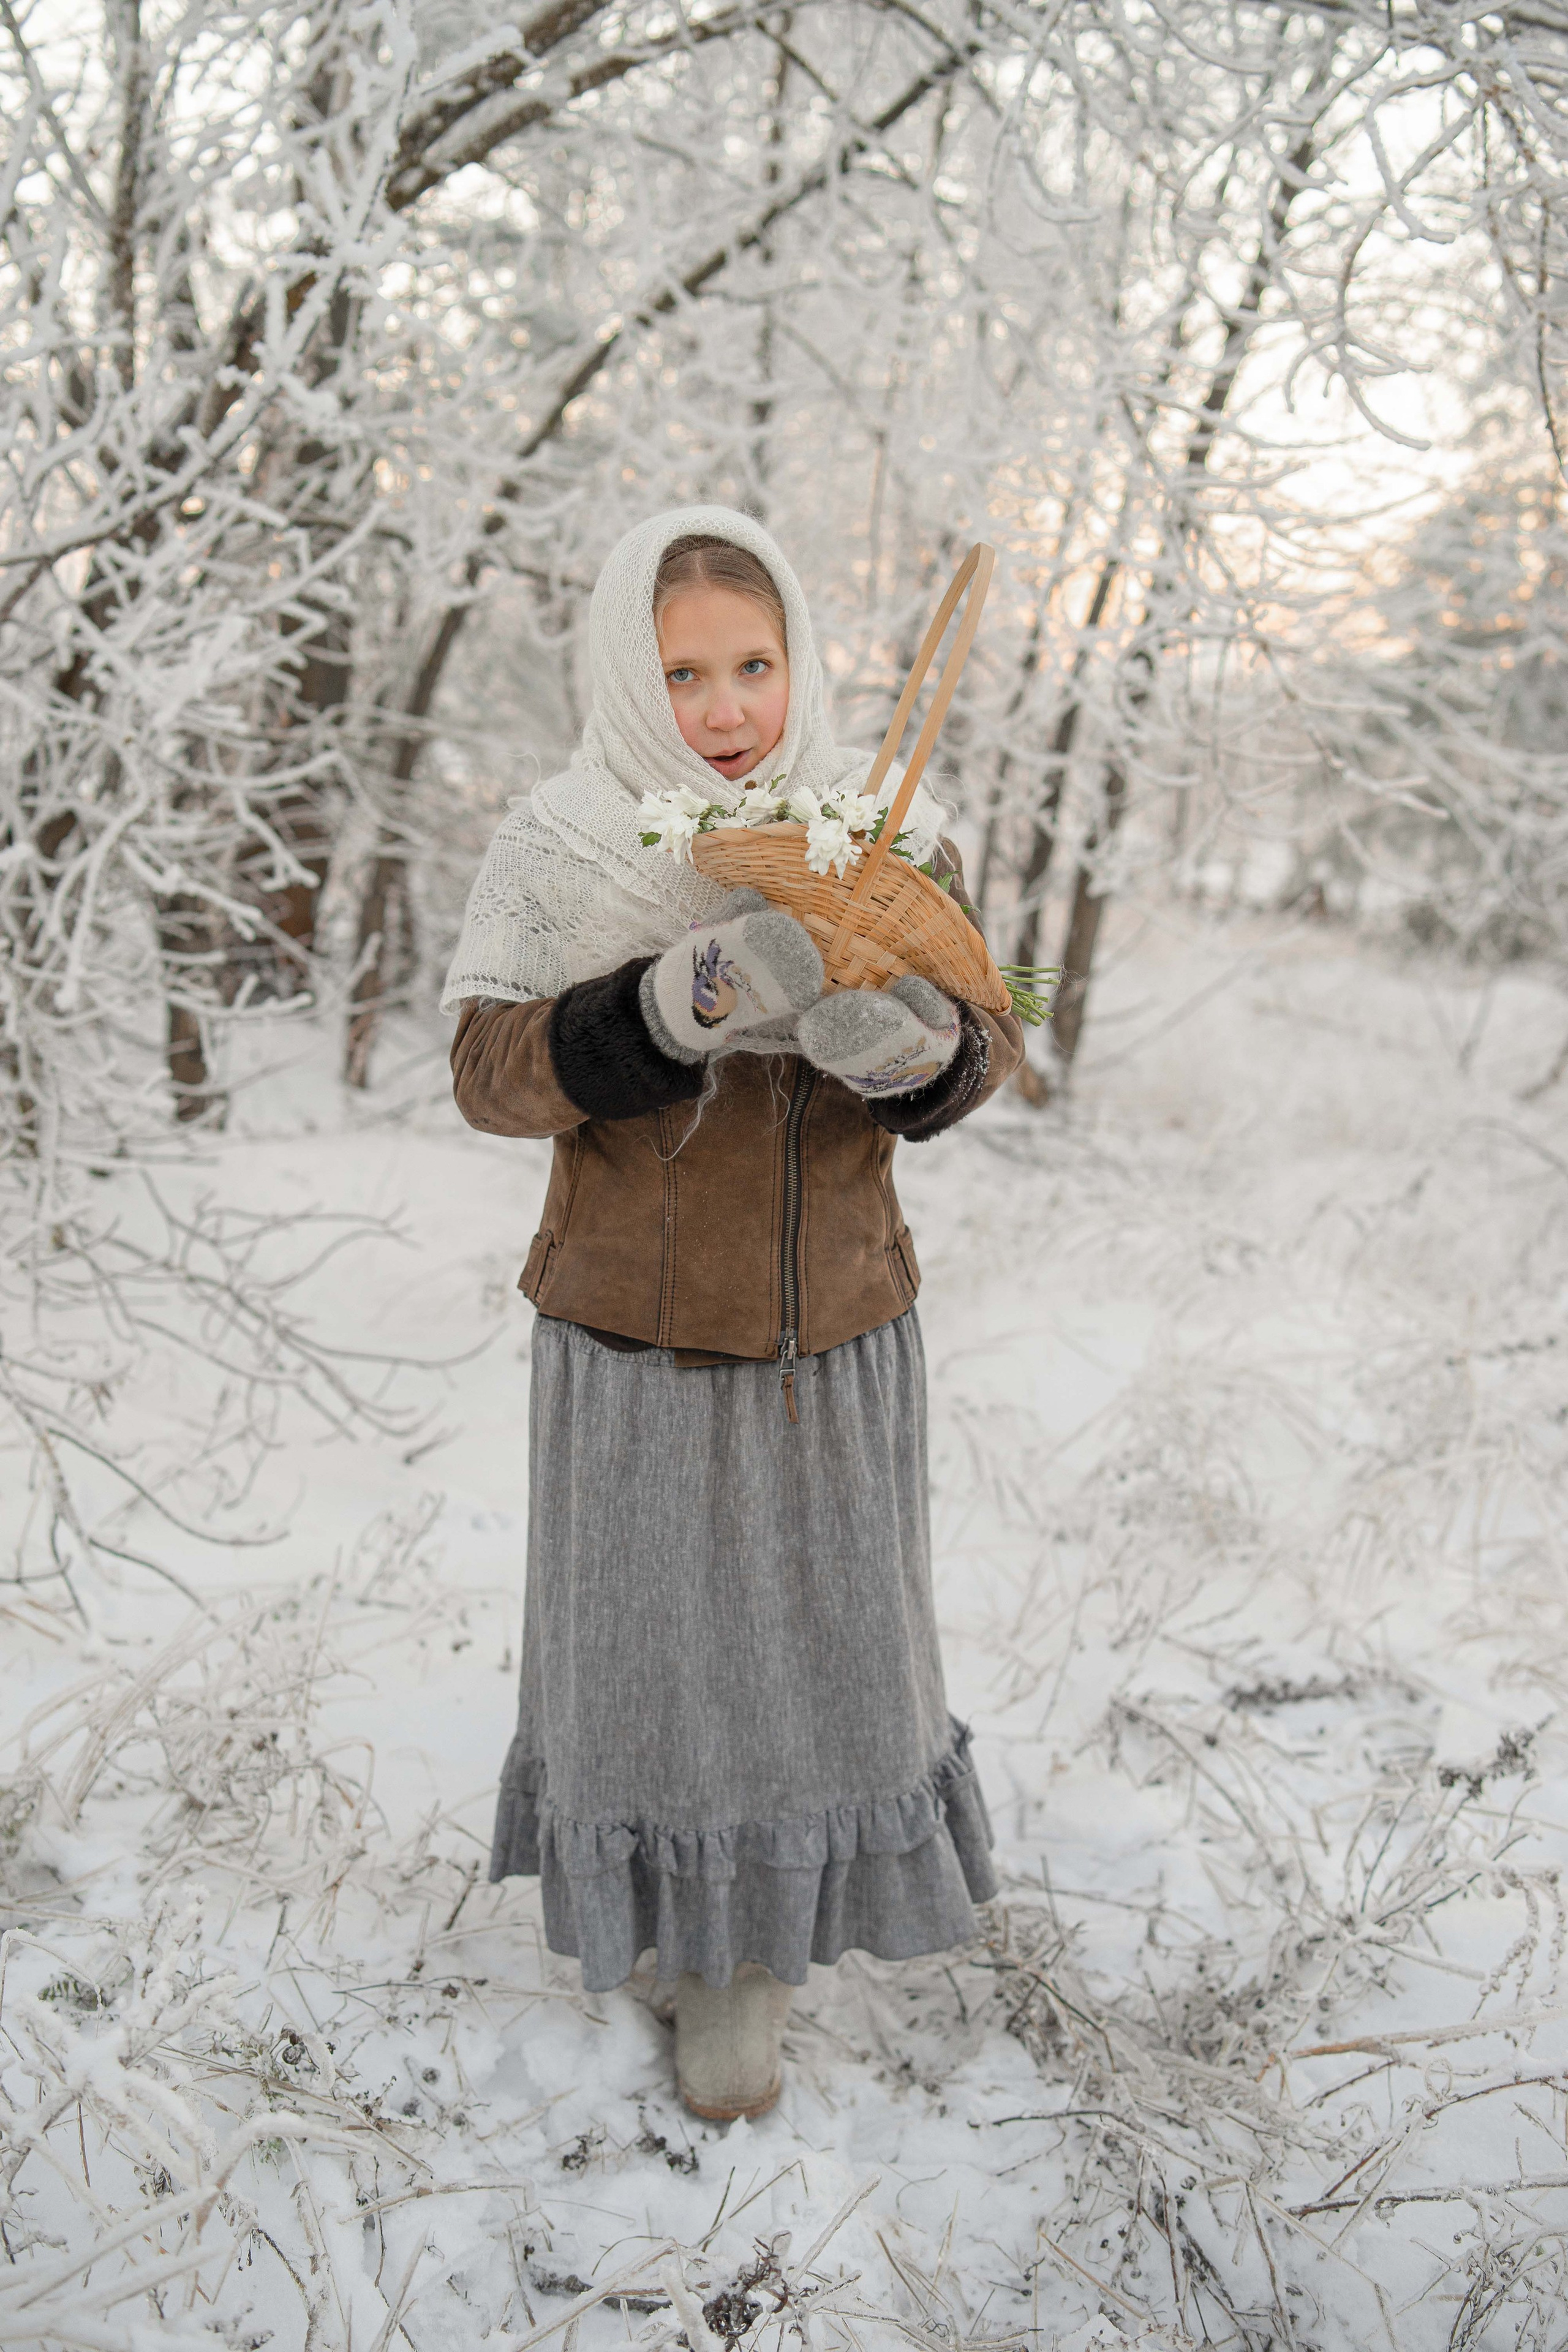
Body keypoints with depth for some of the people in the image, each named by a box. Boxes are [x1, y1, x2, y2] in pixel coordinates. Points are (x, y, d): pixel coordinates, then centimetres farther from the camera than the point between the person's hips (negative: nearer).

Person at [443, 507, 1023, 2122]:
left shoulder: (883, 839, -5)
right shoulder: (557, 852, -9)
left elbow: (977, 1050, -8)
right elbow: (494, 1070, -17)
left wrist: (910, 1047, -32)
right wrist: (684, 1001, -33)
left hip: (835, 1335, 2)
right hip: (632, 1336, -1)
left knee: (821, 1634, 13)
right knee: (651, 1635, 11)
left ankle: (757, 1942, 38)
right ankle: (693, 1927, 38)